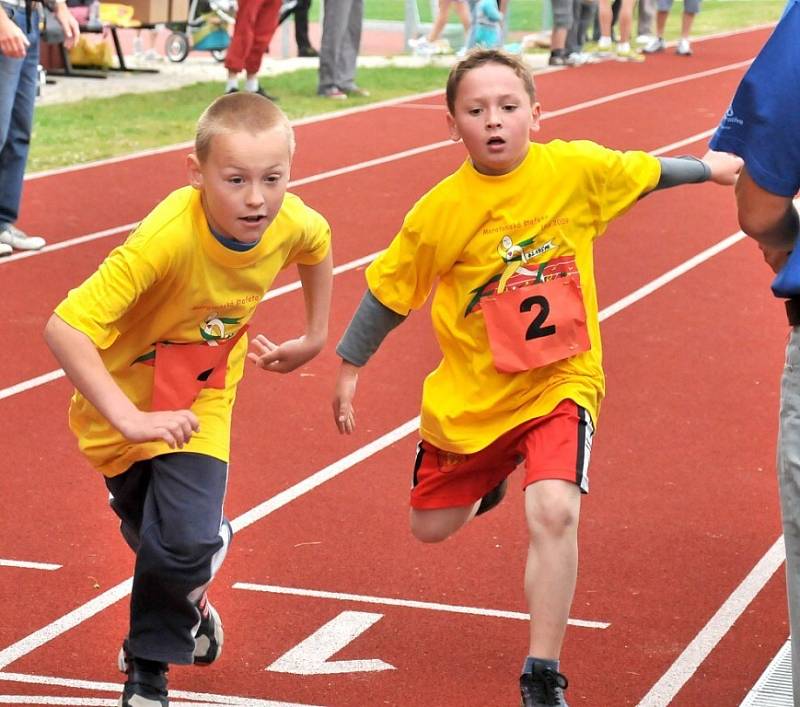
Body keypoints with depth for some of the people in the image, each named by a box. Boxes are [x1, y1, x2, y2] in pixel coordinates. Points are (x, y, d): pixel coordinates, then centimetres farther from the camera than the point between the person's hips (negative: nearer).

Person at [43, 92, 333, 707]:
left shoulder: (292, 223, -20)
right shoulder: (164, 241, -37)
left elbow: (318, 242, 8)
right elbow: (65, 328, -41)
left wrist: (315, 337, 11)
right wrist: (129, 419, -43)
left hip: (201, 407, 2)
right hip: (127, 405, -2)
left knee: (184, 542, -16)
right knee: (153, 536, 18)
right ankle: (188, 611, 53)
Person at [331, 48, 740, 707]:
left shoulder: (576, 169, -13)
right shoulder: (441, 211, -15)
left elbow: (646, 171, 8)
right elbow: (389, 291, -2)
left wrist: (708, 167, 19)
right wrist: (349, 369, 3)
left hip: (560, 385, -1)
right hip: (471, 396, 1)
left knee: (554, 510, -24)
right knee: (431, 526, 16)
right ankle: (490, 478, 54)